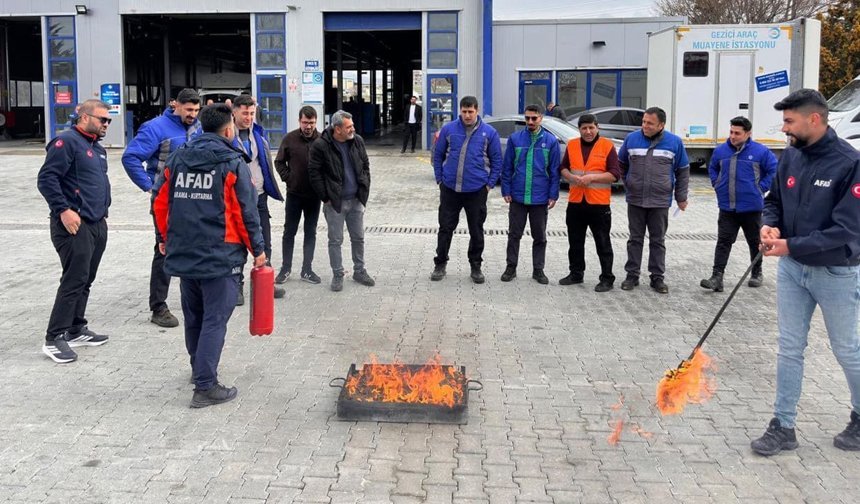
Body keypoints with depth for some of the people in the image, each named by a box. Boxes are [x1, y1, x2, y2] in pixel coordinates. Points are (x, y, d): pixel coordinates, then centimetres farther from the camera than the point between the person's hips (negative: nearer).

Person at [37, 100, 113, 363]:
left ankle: (77, 329, 23)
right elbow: (46, 178, -17)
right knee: (74, 281, -10)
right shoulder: (67, 141, -11)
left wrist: (103, 211, 21)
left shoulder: (97, 148, 18)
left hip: (97, 225, 9)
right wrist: (63, 210, -21)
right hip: (74, 225, -9)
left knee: (86, 280, 13)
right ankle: (54, 339, -4)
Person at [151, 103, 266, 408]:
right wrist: (258, 249, 1)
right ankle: (205, 386, -3)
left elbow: (159, 201, 9)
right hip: (220, 256, -6)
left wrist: (164, 238, 22)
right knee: (215, 320, -1)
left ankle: (199, 369, 36)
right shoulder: (232, 162, -8)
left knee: (193, 316, 19)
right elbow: (246, 211, -10)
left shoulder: (177, 158, 7)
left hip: (183, 254, 6)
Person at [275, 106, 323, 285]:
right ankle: (286, 268, 19)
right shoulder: (290, 139, -5)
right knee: (289, 232, 8)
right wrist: (288, 178, -4)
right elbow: (279, 161, 5)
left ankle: (307, 270, 18)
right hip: (294, 193, 0)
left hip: (314, 194, 0)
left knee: (311, 232, 9)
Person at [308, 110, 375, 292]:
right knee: (335, 240, 4)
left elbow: (365, 165, 13)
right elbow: (314, 173, -11)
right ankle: (337, 275, 17)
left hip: (356, 200, 5)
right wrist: (326, 197, -10)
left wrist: (365, 189, 6)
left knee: (358, 238, 13)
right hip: (335, 202, -4)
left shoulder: (358, 141, 2)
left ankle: (359, 271, 28)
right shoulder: (320, 145, -14)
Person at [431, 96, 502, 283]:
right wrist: (440, 180, 3)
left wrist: (490, 184, -1)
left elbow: (497, 161, 4)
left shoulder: (489, 132, -1)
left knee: (476, 230, 9)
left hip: (477, 190, 0)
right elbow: (438, 155, 8)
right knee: (445, 228, 7)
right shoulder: (448, 129, 0)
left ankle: (476, 266, 22)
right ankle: (440, 264, 20)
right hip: (450, 189, 0)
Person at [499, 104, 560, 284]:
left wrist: (553, 195, -3)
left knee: (539, 236, 10)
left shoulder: (551, 141, 0)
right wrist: (506, 191, -2)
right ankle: (511, 267, 20)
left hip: (540, 198, 0)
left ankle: (538, 269, 21)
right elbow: (507, 167, 3)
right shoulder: (515, 139, 1)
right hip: (517, 197, 0)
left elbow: (554, 170, 1)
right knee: (514, 234, 8)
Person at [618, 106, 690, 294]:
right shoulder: (631, 138, 0)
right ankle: (632, 275, 15)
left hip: (660, 202, -1)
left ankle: (657, 277, 14)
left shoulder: (674, 142, -2)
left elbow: (683, 172, 7)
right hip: (635, 201, 1)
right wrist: (628, 184, 10)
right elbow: (622, 165, 15)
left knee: (658, 240, 6)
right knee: (635, 239, 8)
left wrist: (681, 197, 6)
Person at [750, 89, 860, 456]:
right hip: (792, 267, 5)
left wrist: (790, 246, -24)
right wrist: (769, 226, -10)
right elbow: (773, 200, 12)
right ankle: (783, 427, 19)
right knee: (789, 349, 10)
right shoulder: (790, 156, -1)